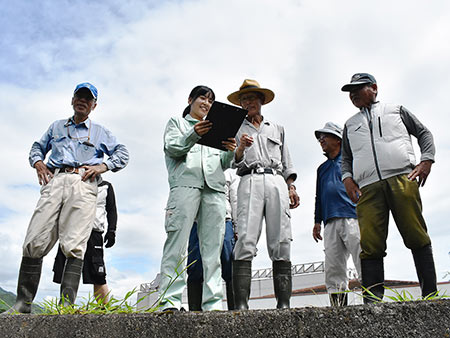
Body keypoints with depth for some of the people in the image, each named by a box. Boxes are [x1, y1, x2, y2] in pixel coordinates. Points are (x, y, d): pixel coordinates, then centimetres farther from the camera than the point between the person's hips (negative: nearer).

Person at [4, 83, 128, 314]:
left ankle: (67, 305, -14)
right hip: (54, 181, 2)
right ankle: (23, 303, 1)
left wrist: (102, 166, 1)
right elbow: (37, 147, 33)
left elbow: (122, 154, 17)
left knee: (74, 246, -13)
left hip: (83, 184, -2)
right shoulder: (57, 126, 29)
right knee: (35, 242, -7)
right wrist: (38, 162, 11)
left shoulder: (100, 132, 22)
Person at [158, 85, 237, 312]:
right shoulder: (177, 122, 23)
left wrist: (230, 152, -3)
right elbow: (172, 148, 2)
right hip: (185, 182, -3)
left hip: (214, 186, 4)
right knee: (177, 243, -13)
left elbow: (223, 163, 21)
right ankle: (170, 301, -12)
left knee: (212, 246, -5)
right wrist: (193, 135, -17)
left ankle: (213, 303, -5)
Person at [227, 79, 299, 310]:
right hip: (250, 182, -2)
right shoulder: (237, 129, 22)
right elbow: (234, 162, 10)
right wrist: (240, 148, -11)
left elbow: (286, 163, 22)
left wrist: (291, 188, 8)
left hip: (277, 182, 2)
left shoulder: (277, 129, 27)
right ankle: (241, 304, -20)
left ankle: (283, 304, -8)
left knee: (281, 243, -8)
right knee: (245, 241, -16)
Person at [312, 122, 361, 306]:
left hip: (352, 217, -5)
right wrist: (317, 221, 17)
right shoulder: (322, 168, 28)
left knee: (363, 262, -12)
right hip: (330, 223, 5)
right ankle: (338, 305, 1)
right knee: (333, 269, -1)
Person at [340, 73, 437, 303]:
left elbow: (424, 133, 21)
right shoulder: (350, 124, 29)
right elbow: (346, 157, 27)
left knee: (417, 237, -6)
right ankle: (372, 301, -12)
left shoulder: (396, 110, 23)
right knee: (370, 244, -10)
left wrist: (426, 161, 4)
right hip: (368, 187, 2)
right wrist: (347, 178, 8)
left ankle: (430, 294, 2)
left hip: (402, 178, -1)